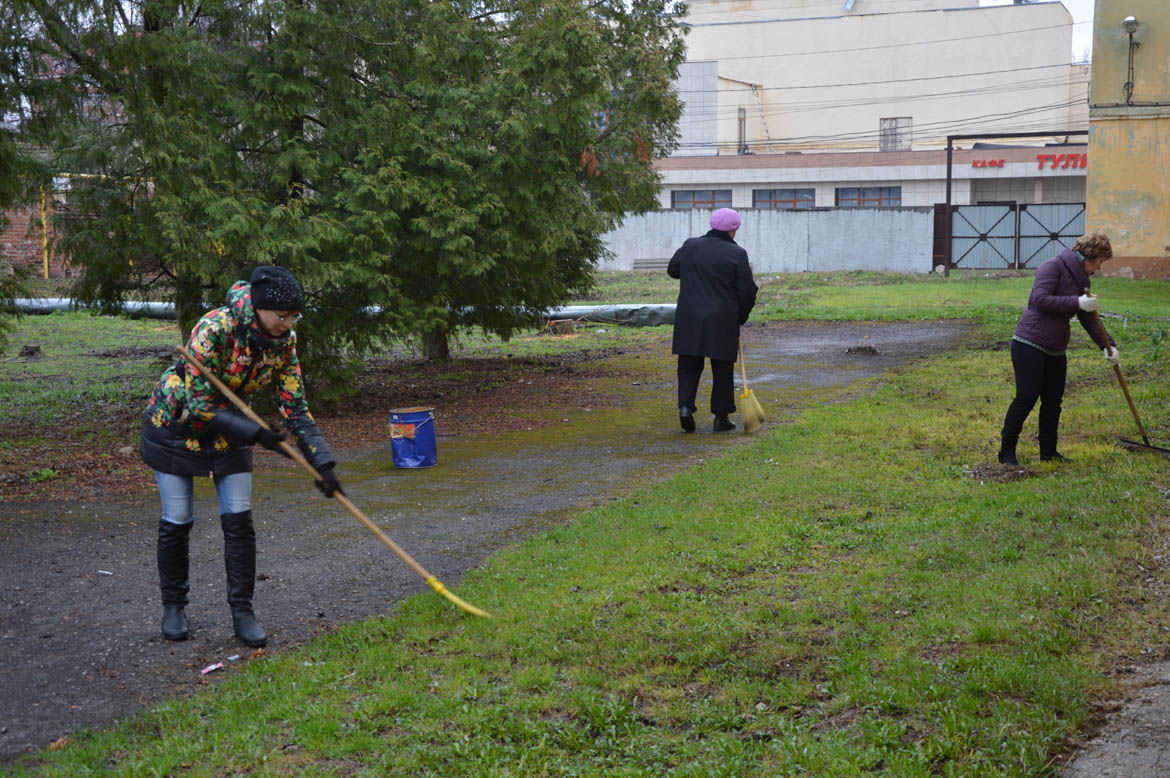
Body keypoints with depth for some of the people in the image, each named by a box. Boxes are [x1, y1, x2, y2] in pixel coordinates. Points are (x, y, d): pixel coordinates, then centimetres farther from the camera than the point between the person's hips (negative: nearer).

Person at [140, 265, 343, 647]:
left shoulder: (284, 340, -13)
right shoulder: (214, 329, -31)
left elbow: (295, 407, -8)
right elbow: (200, 404, -28)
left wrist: (321, 461, -16)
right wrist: (256, 433, -29)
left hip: (229, 427, 5)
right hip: (177, 422, -4)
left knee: (239, 519, -4)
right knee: (177, 522, 1)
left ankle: (242, 611, 6)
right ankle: (173, 605, 20)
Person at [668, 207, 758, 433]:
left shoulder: (690, 245, 3)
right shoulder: (736, 254, -6)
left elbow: (672, 269, 16)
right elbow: (747, 291, -5)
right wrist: (741, 317, 10)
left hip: (689, 320, 2)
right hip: (722, 321, -2)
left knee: (688, 366, 11)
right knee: (722, 370, 9)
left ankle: (685, 405, -8)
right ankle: (721, 417, 13)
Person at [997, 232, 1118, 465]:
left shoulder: (1082, 280, 14)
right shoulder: (1053, 267, -11)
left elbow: (1088, 319, 17)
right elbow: (1041, 299, -23)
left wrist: (1107, 345, 6)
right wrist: (1077, 303, -25)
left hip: (1055, 350, 8)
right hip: (1029, 343, -8)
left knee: (1053, 400, 9)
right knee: (1026, 398, -8)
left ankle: (1048, 451, 19)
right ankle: (1006, 451, 2)